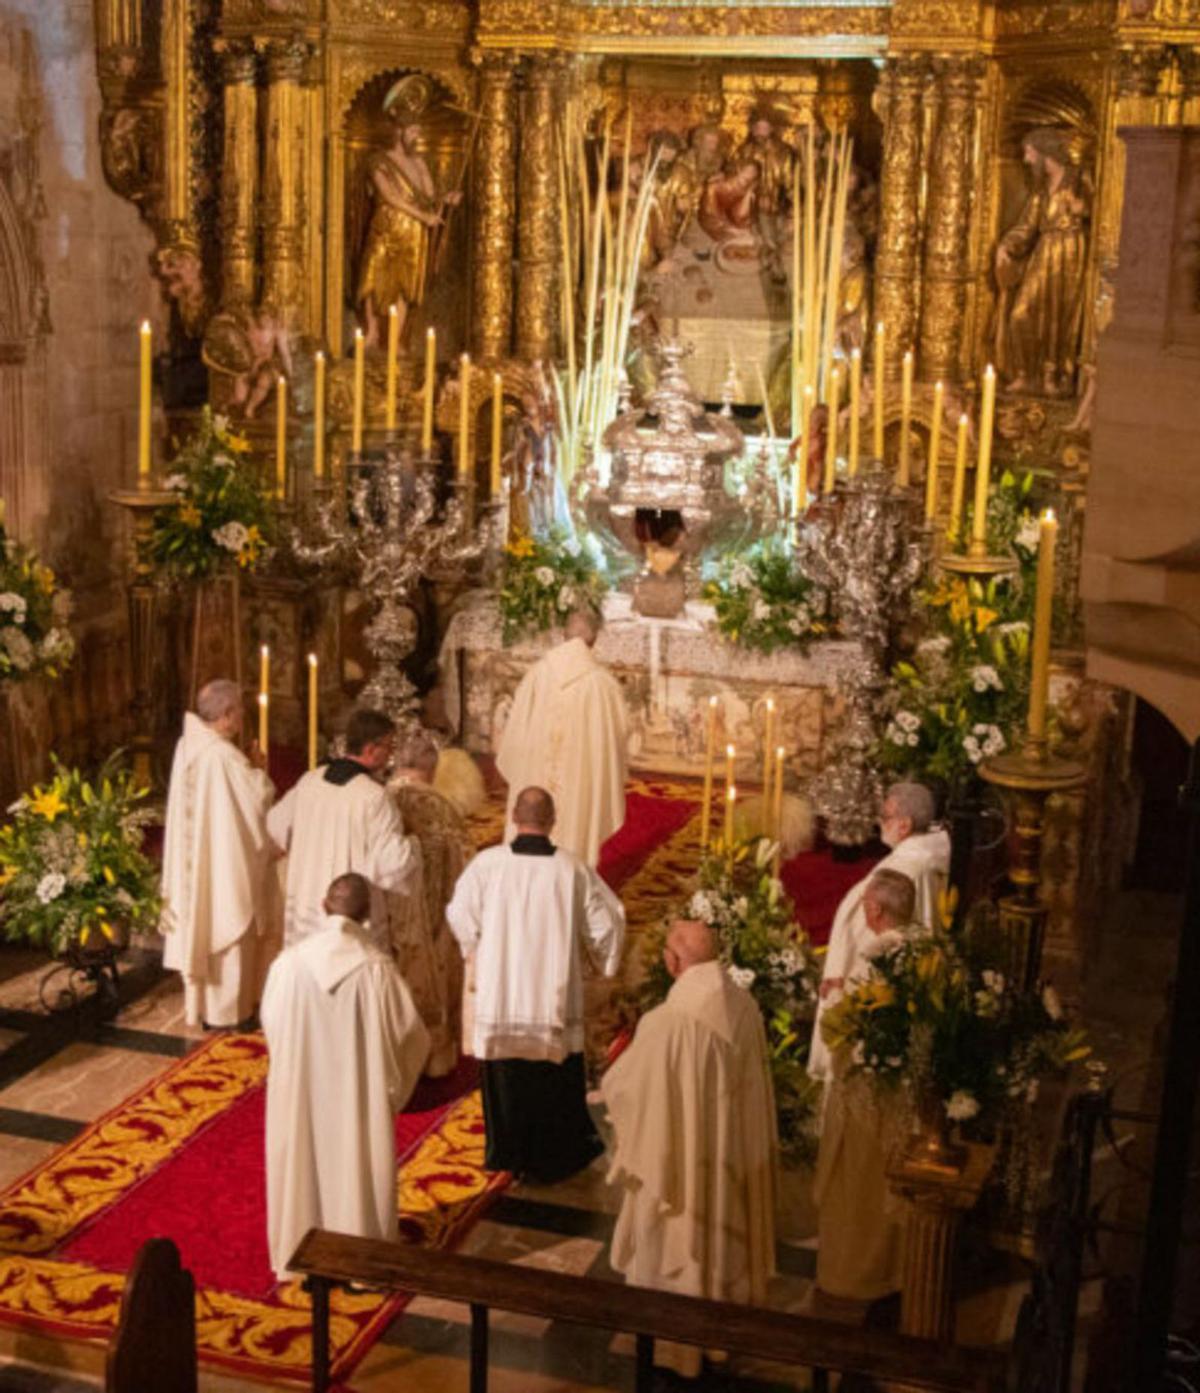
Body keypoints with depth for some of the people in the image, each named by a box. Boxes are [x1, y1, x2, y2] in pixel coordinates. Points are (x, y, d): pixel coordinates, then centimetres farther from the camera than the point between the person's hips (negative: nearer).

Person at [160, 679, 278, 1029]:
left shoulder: (189, 745, 2)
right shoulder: (224, 755, -26)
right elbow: (257, 800, -20)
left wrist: (246, 769, 6)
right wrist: (257, 769, -5)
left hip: (198, 857, 9)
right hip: (225, 859, -9)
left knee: (204, 927, 19)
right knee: (228, 933, 5)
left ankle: (202, 1002, 32)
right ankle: (227, 1011, 16)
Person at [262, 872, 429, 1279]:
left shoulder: (289, 962, -13)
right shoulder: (378, 968, -20)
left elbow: (270, 1023, 2)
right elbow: (411, 1035, -12)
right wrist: (395, 1081, 9)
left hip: (301, 1089, 2)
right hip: (359, 1093, -2)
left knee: (302, 1160, 19)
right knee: (356, 1164, 15)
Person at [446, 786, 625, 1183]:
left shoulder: (487, 863, -10)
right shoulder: (572, 869, -10)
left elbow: (461, 915, -2)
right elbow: (606, 920, -4)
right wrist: (606, 962, 15)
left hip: (499, 994, 1)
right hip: (554, 997, 0)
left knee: (506, 1077, 16)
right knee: (554, 1081, 13)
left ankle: (508, 1154, 27)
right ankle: (555, 1157, 21)